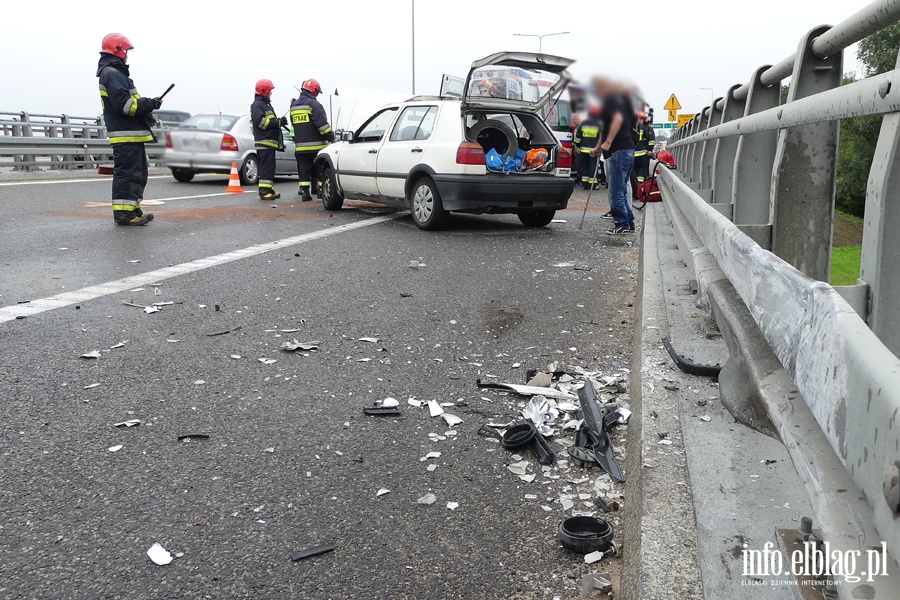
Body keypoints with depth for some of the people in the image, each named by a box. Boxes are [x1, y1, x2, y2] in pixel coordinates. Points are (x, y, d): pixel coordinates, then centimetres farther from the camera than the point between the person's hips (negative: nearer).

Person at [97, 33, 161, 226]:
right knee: (126, 173, -11)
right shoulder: (113, 74, -11)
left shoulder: (114, 73, 23)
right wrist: (150, 104, -14)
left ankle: (133, 210, 22)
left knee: (138, 174, 16)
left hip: (132, 134, 11)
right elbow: (123, 103, -21)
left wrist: (145, 109, 12)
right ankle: (123, 213, -10)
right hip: (125, 135, -11)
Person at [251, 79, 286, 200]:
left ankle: (270, 190, 17)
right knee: (266, 167, -13)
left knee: (269, 167, 12)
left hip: (270, 142, 10)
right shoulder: (257, 105, -7)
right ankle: (264, 192, -15)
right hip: (264, 142, -10)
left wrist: (280, 122, 7)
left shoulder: (266, 104, 25)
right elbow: (260, 122, -20)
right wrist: (278, 122, -17)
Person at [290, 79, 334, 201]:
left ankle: (304, 192, 3)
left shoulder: (294, 105, 15)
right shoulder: (313, 104, -10)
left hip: (300, 146, 6)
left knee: (304, 169, 7)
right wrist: (330, 137, -9)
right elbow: (322, 123, -16)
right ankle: (320, 189, 6)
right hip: (315, 145, -6)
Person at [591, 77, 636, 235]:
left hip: (620, 150, -10)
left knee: (616, 191, -8)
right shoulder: (610, 101, 24)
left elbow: (618, 118, -24)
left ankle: (622, 225, -5)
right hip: (626, 149, 10)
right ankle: (629, 224, 17)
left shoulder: (612, 98, -6)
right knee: (621, 190, 14)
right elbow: (606, 128, 33)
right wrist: (598, 147, 34)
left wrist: (608, 142, -27)